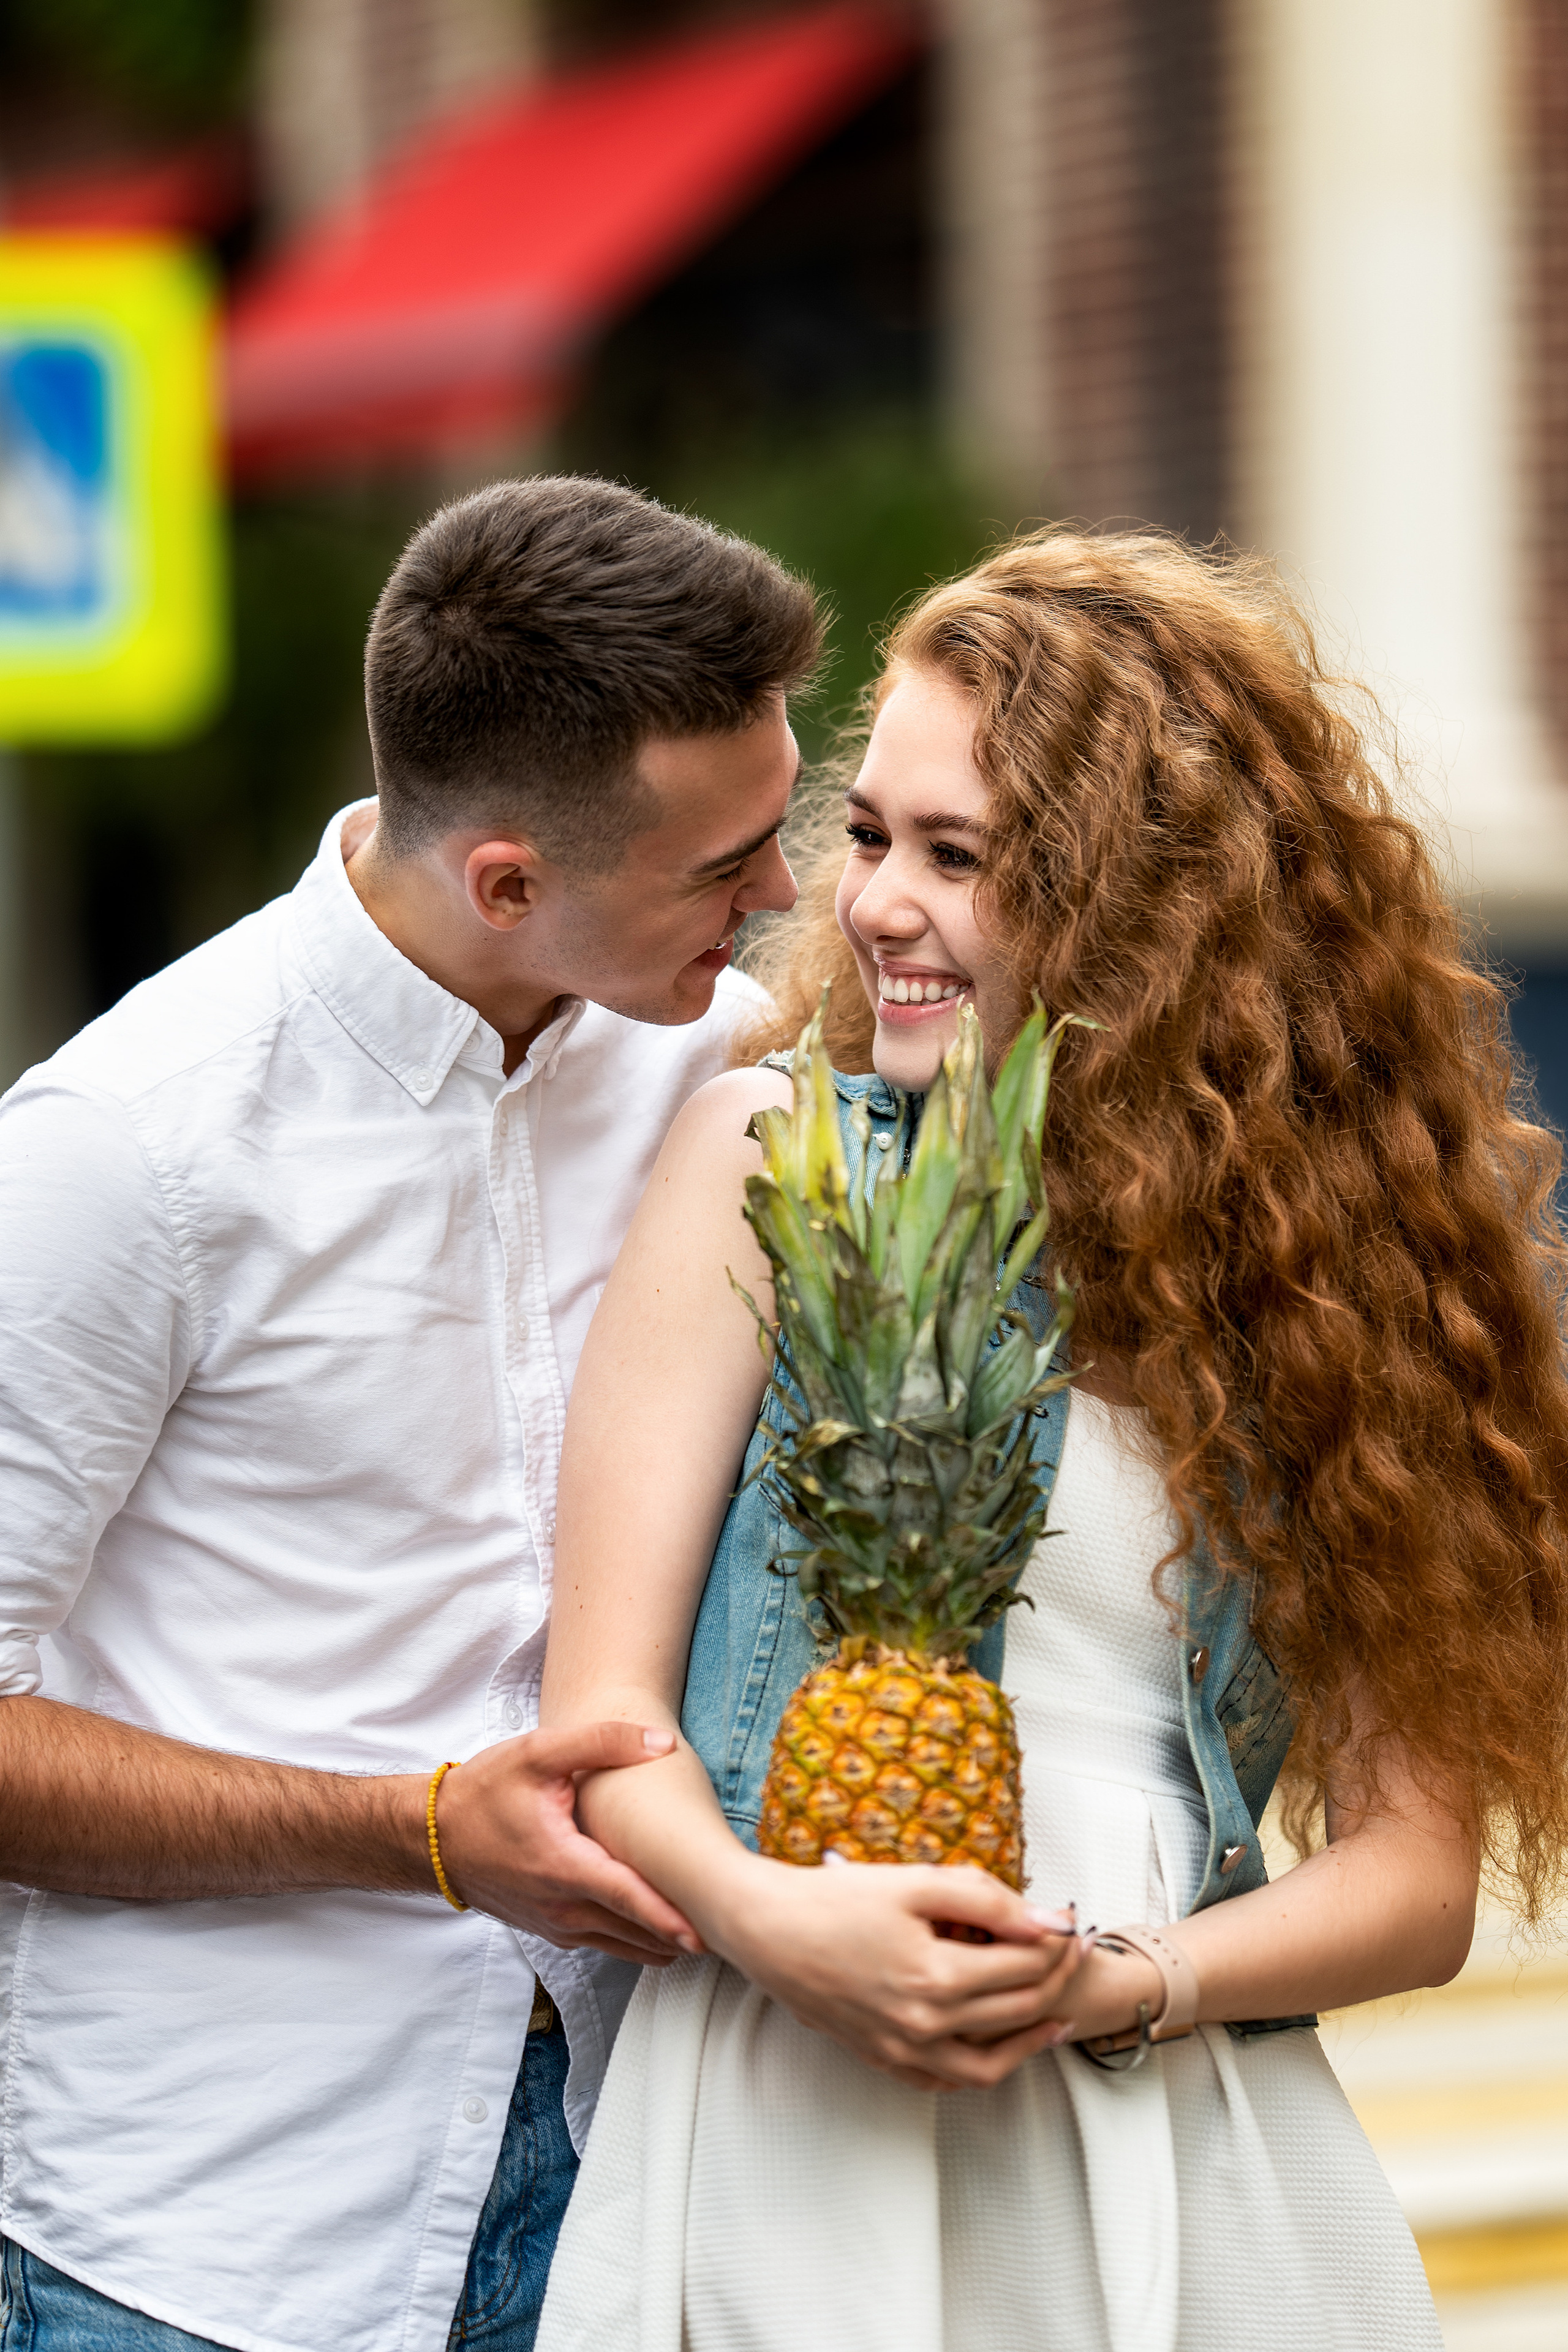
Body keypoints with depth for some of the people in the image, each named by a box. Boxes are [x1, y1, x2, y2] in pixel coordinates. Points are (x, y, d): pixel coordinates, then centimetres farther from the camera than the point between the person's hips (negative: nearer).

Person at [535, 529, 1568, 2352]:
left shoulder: (1330, 1243, 6)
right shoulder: (776, 1158, 2)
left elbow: (1420, 1873, 3)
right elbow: (599, 1703, -1)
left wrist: (1123, 1983, -14)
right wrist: (761, 1917, -21)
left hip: (1186, 2170, 2)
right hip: (787, 2129, -1)